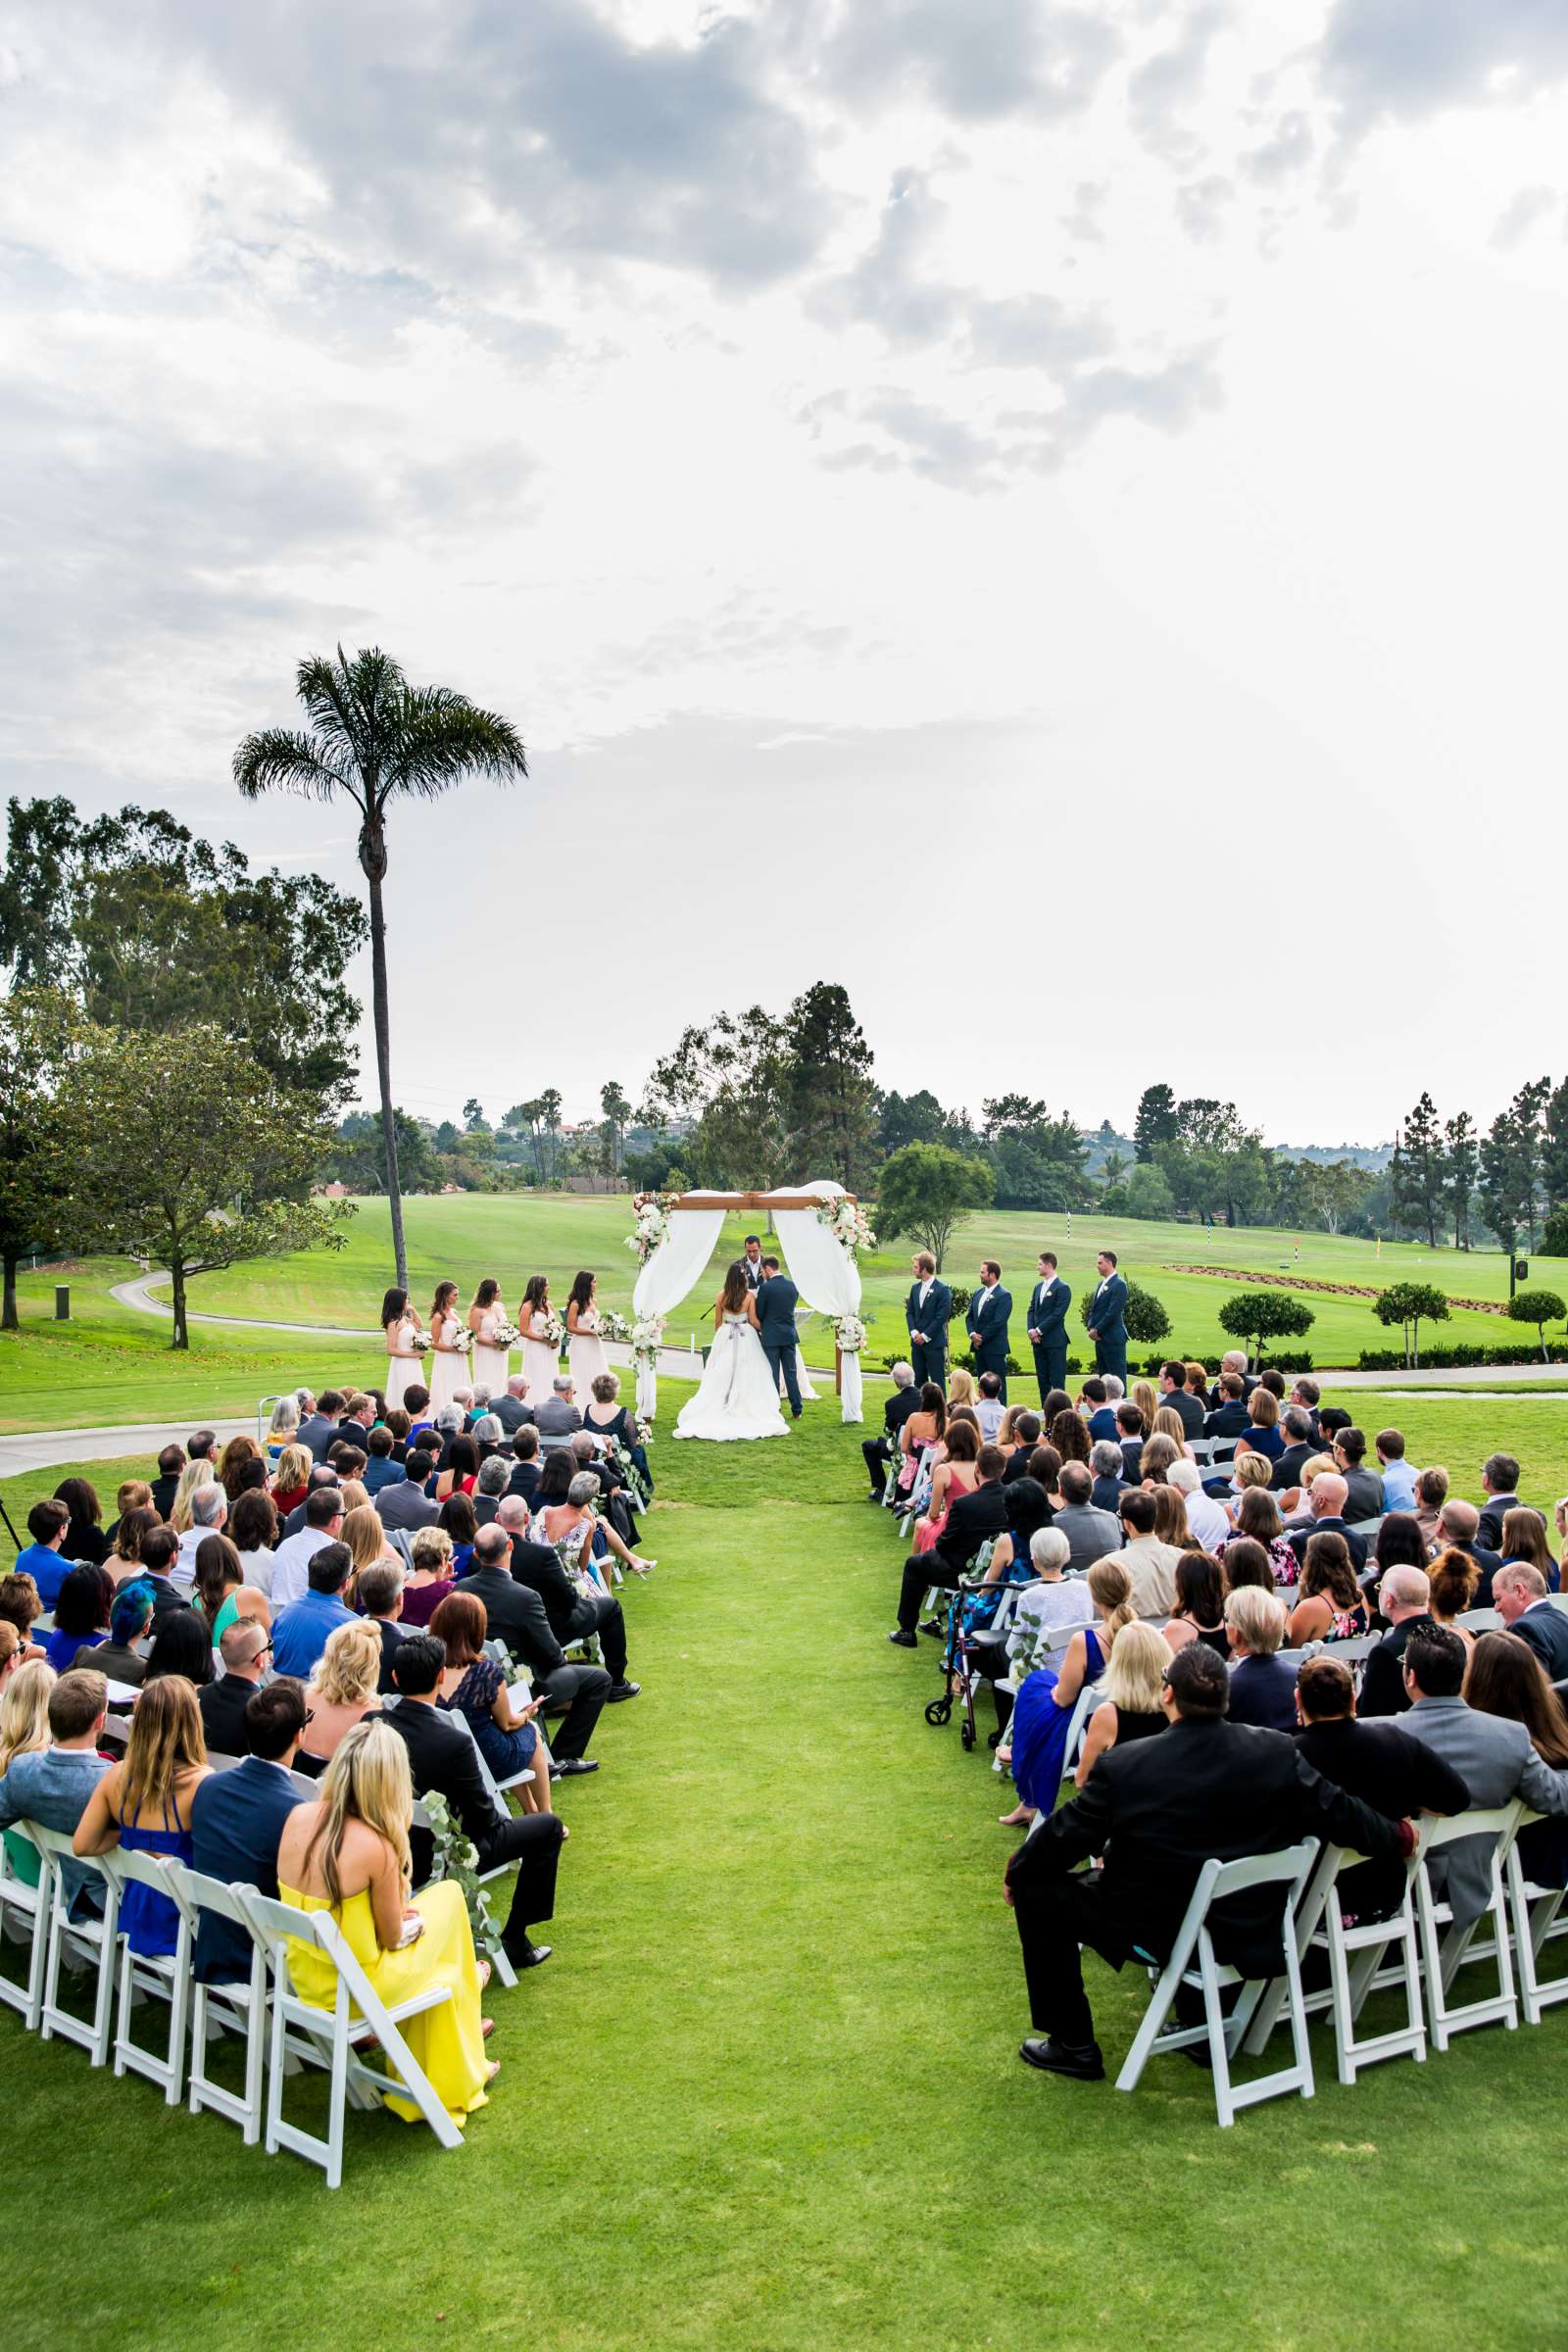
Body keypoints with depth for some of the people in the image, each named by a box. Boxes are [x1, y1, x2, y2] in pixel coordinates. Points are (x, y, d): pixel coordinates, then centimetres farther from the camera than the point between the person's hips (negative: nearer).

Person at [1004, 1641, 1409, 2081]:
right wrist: (1400, 1835, 19)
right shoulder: (1279, 1754, -14)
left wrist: (1016, 1872, 9)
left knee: (1038, 1886, 14)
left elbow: (1064, 1836, -11)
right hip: (1249, 1933, 5)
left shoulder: (1123, 1765, -22)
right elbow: (1342, 1816, -2)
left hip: (1149, 1929, -4)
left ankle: (1073, 2045, 19)